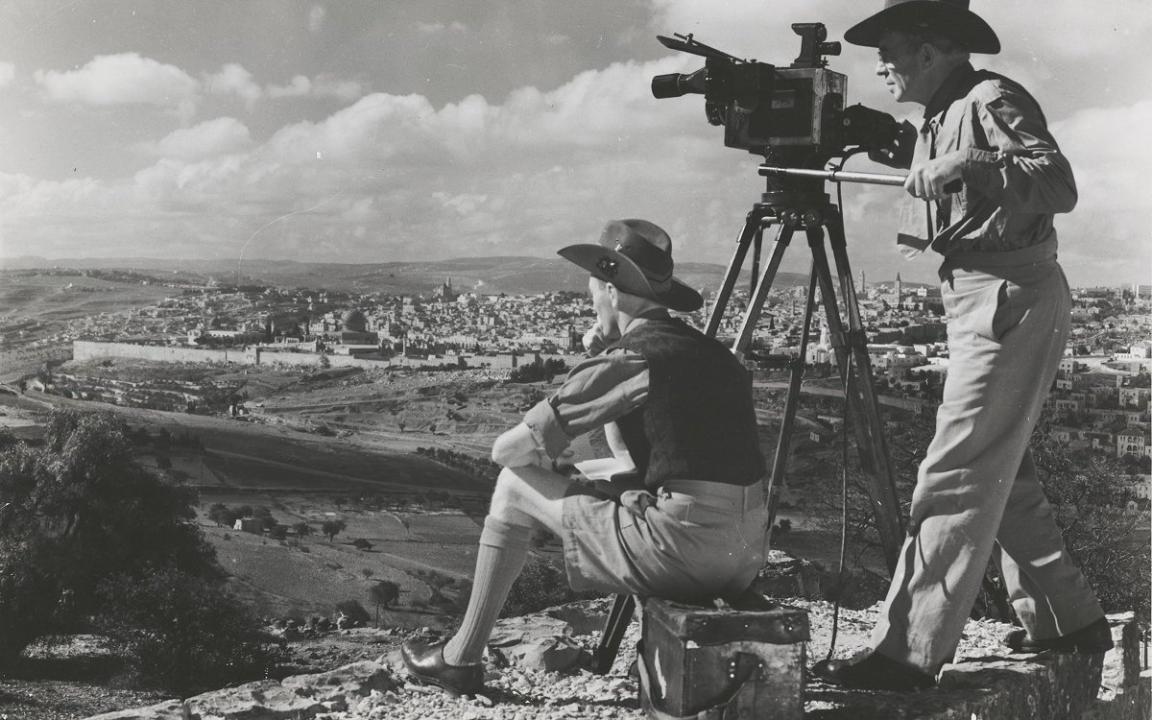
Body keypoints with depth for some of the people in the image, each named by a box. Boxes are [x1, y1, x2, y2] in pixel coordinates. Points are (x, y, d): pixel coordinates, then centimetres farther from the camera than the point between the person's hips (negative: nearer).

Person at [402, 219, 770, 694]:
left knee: (515, 487, 11)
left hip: (683, 552, -7)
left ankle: (461, 659, 21)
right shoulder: (714, 353, 16)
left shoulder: (624, 359, -5)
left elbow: (508, 450, -3)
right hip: (747, 558, 8)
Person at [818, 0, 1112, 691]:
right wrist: (906, 155, 13)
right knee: (1003, 472, 14)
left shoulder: (993, 101, -11)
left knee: (957, 477, -13)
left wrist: (970, 165, -34)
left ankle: (909, 653, -13)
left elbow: (1059, 184, -24)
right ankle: (1067, 618, 25)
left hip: (1014, 298, -10)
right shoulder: (942, 117, 16)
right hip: (979, 300, 10)